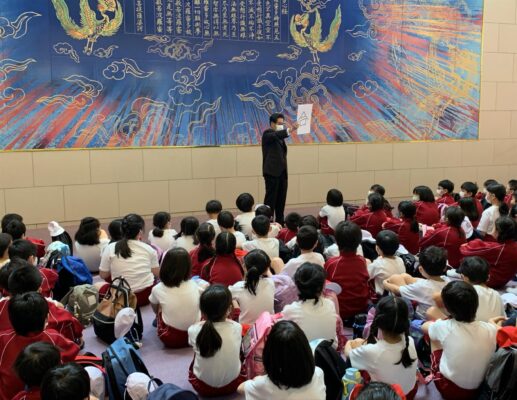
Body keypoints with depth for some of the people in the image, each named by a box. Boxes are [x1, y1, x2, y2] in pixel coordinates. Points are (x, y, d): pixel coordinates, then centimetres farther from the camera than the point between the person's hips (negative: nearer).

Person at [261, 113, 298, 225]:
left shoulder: (279, 135, 20)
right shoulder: (268, 133, -6)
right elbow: (276, 135, -30)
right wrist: (290, 130, -43)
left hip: (282, 171, 8)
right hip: (272, 171, -8)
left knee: (281, 199, 9)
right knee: (271, 198, -6)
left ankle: (280, 222, 15)